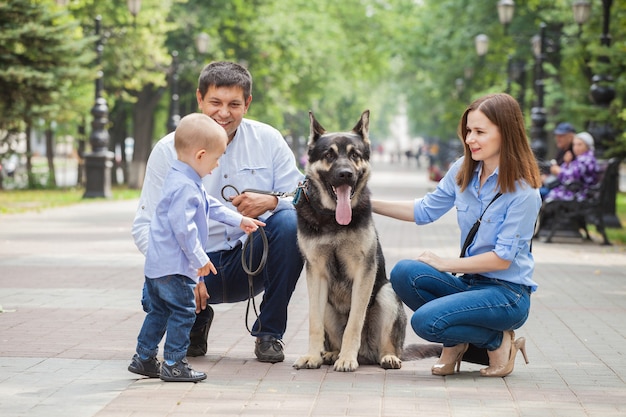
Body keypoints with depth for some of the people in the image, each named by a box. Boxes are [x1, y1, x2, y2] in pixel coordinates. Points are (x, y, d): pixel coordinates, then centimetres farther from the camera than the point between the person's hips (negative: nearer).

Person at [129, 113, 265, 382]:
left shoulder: (182, 180, 14)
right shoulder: (185, 187, -21)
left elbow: (210, 206, 27)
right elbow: (183, 226, -25)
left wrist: (238, 220, 31)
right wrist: (199, 259, -18)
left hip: (157, 265, 11)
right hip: (173, 267, -11)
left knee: (159, 311, 17)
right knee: (182, 312, -4)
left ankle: (144, 358, 24)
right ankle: (173, 364, -1)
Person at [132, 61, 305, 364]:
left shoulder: (267, 140, 0)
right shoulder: (169, 150, -3)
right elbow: (146, 225, -6)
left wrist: (271, 201, -26)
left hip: (250, 261, 1)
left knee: (290, 223, -27)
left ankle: (269, 332, -8)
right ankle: (197, 321, 10)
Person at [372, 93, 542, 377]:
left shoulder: (523, 191, -16)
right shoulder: (463, 171, 3)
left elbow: (503, 258, -16)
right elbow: (425, 211, 14)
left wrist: (446, 264, -11)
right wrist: (368, 203, 7)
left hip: (508, 293, -7)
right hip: (471, 281, 7)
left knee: (425, 321, -26)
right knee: (404, 274, -19)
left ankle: (499, 341, 0)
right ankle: (455, 342, 2)